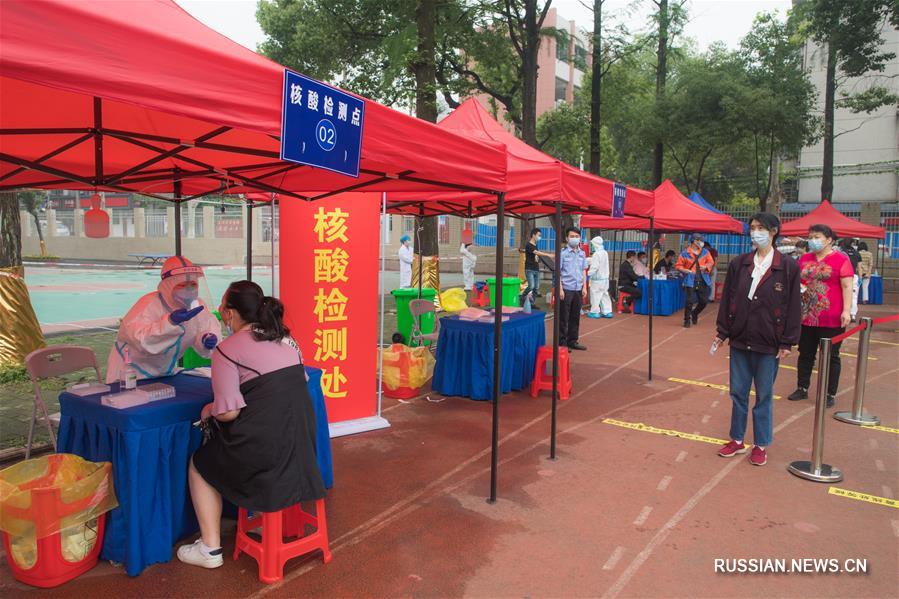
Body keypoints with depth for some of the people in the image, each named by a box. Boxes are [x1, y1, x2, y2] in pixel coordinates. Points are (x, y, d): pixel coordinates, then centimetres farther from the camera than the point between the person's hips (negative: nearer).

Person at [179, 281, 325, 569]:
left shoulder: (227, 350, -11)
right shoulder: (286, 338, 8)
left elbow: (229, 412, -16)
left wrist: (208, 411, 6)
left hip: (263, 446, -7)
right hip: (302, 443, 7)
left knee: (199, 466, 21)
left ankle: (210, 549, 24)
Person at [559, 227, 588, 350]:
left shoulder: (582, 253, 12)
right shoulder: (563, 252, -5)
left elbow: (583, 272, 16)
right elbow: (558, 272, -7)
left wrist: (584, 287, 8)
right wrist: (560, 289, -13)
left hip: (578, 290, 5)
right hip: (566, 289, -5)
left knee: (575, 317, 11)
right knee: (563, 318, 0)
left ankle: (572, 341, 21)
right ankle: (562, 343, 7)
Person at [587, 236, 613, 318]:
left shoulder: (596, 254, -18)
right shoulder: (605, 253, 8)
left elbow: (594, 267, -22)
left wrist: (588, 273, -11)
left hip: (597, 279, -8)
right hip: (605, 278, 8)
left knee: (595, 295, 2)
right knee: (604, 295, 13)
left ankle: (595, 312, 8)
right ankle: (607, 311, 14)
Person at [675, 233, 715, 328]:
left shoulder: (705, 252, 8)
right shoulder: (685, 253, -2)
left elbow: (711, 262, 11)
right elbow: (678, 265, 2)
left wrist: (706, 266, -11)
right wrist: (685, 270, -16)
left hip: (703, 281, 4)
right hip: (690, 281, -4)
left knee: (704, 301, 6)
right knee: (690, 301, -6)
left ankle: (694, 314, 32)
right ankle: (687, 320, 8)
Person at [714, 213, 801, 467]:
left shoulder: (788, 266, -5)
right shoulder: (738, 264, 3)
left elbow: (793, 306, -4)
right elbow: (726, 299, 6)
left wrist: (787, 342, -6)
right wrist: (721, 333, 4)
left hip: (769, 344, -3)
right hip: (739, 340, 3)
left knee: (764, 396, 9)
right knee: (738, 393, 12)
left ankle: (761, 445, 23)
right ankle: (737, 440, 26)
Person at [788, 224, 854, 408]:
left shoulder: (840, 259, -7)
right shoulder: (804, 259, 9)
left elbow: (847, 286, -10)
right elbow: (796, 281, 20)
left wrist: (846, 311, -16)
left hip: (831, 319, -5)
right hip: (806, 317, 5)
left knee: (831, 357, 6)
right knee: (805, 354, 14)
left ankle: (830, 394, 15)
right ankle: (802, 388, 26)